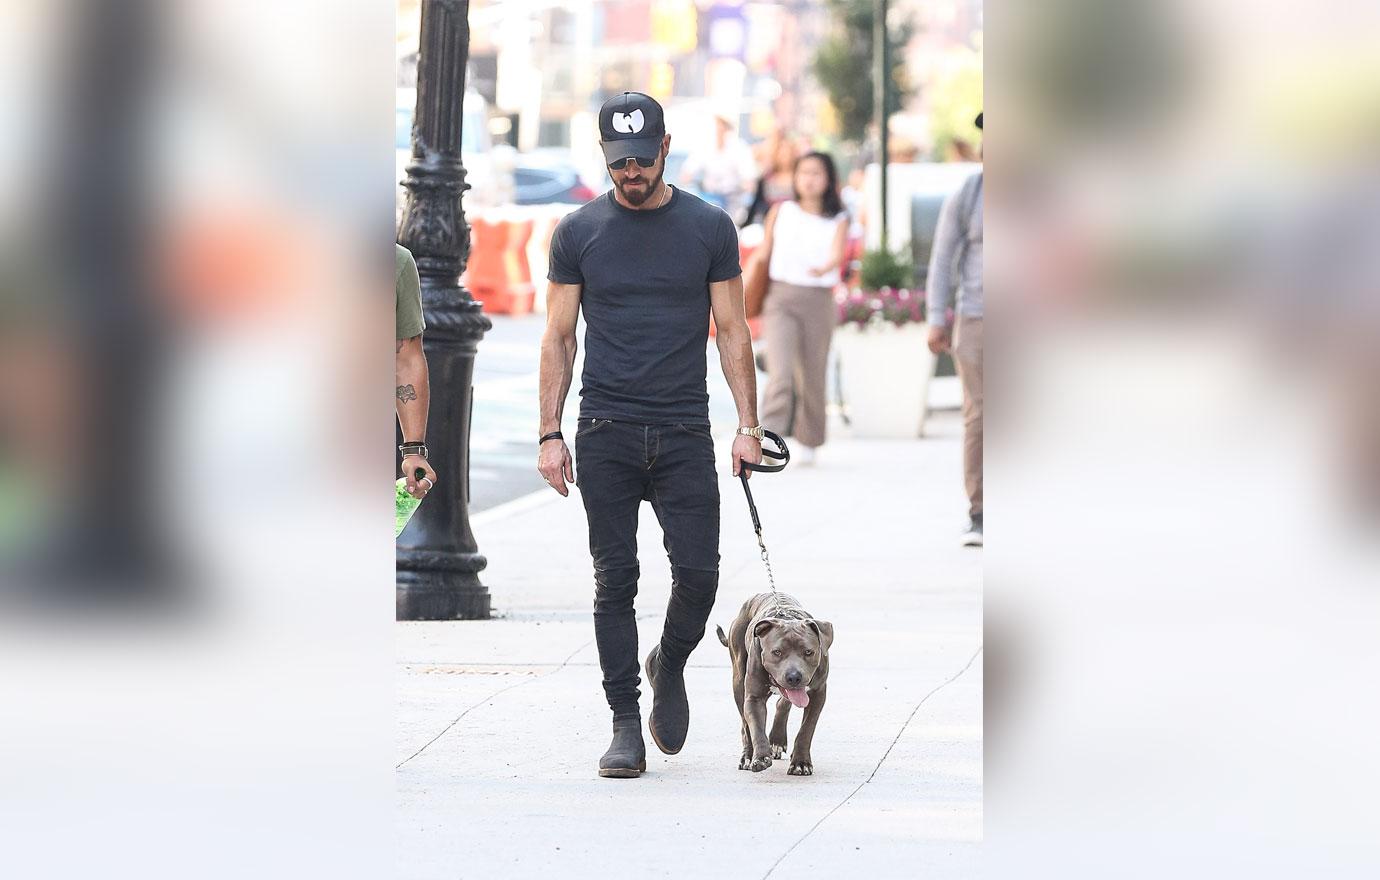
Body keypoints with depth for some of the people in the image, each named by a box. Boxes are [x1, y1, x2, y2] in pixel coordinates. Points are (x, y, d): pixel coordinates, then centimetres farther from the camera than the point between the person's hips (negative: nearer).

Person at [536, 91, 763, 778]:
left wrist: (748, 425, -2)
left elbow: (731, 330, 6)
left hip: (685, 436, 0)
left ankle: (670, 666, 24)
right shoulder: (578, 232, 4)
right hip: (606, 436, 0)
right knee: (615, 581, -1)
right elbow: (558, 337, 6)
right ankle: (626, 726, 4)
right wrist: (550, 434, -1)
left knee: (698, 573, -7)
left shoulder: (709, 227, 4)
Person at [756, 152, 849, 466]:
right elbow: (765, 255, 12)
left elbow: (838, 254, -15)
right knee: (781, 373, -18)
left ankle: (807, 443, 25)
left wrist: (824, 268, -37)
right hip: (780, 300, -1)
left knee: (812, 379, 7)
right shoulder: (781, 211, 7)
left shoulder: (837, 220, 4)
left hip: (817, 301, 1)